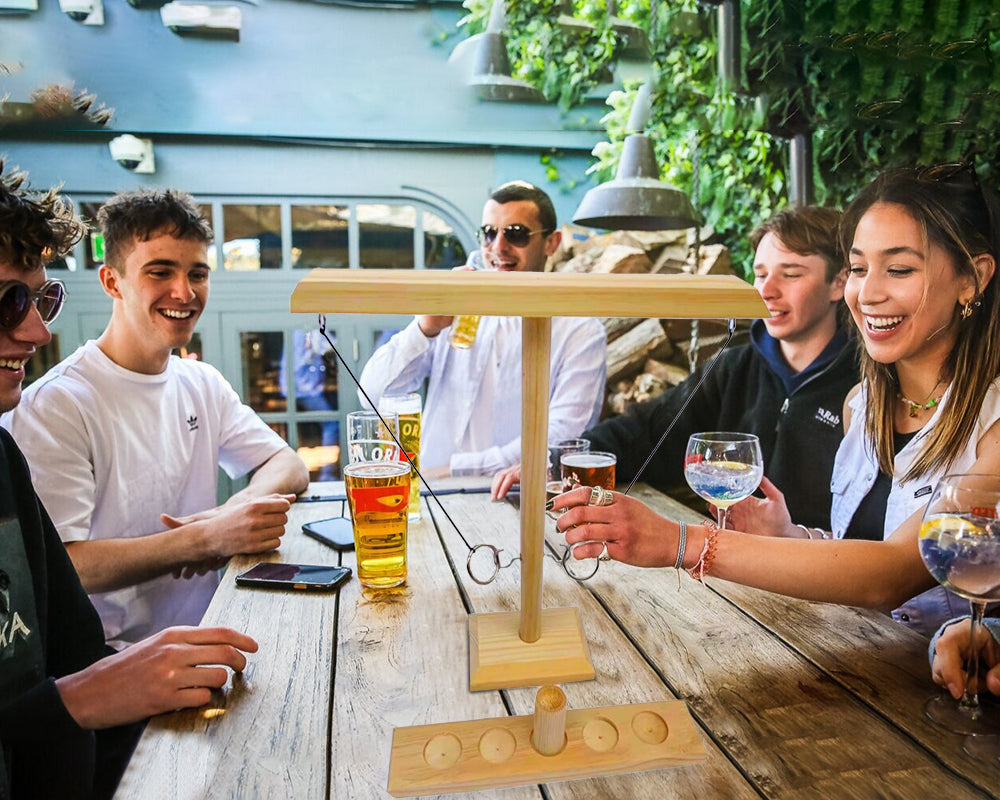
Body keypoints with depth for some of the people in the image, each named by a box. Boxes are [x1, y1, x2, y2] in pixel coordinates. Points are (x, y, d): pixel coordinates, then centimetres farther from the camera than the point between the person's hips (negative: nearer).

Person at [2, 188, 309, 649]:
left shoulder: (202, 384, 9)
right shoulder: (56, 407, -13)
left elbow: (289, 465, 8)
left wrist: (240, 508, -14)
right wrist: (208, 538, -28)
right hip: (111, 657, -7)